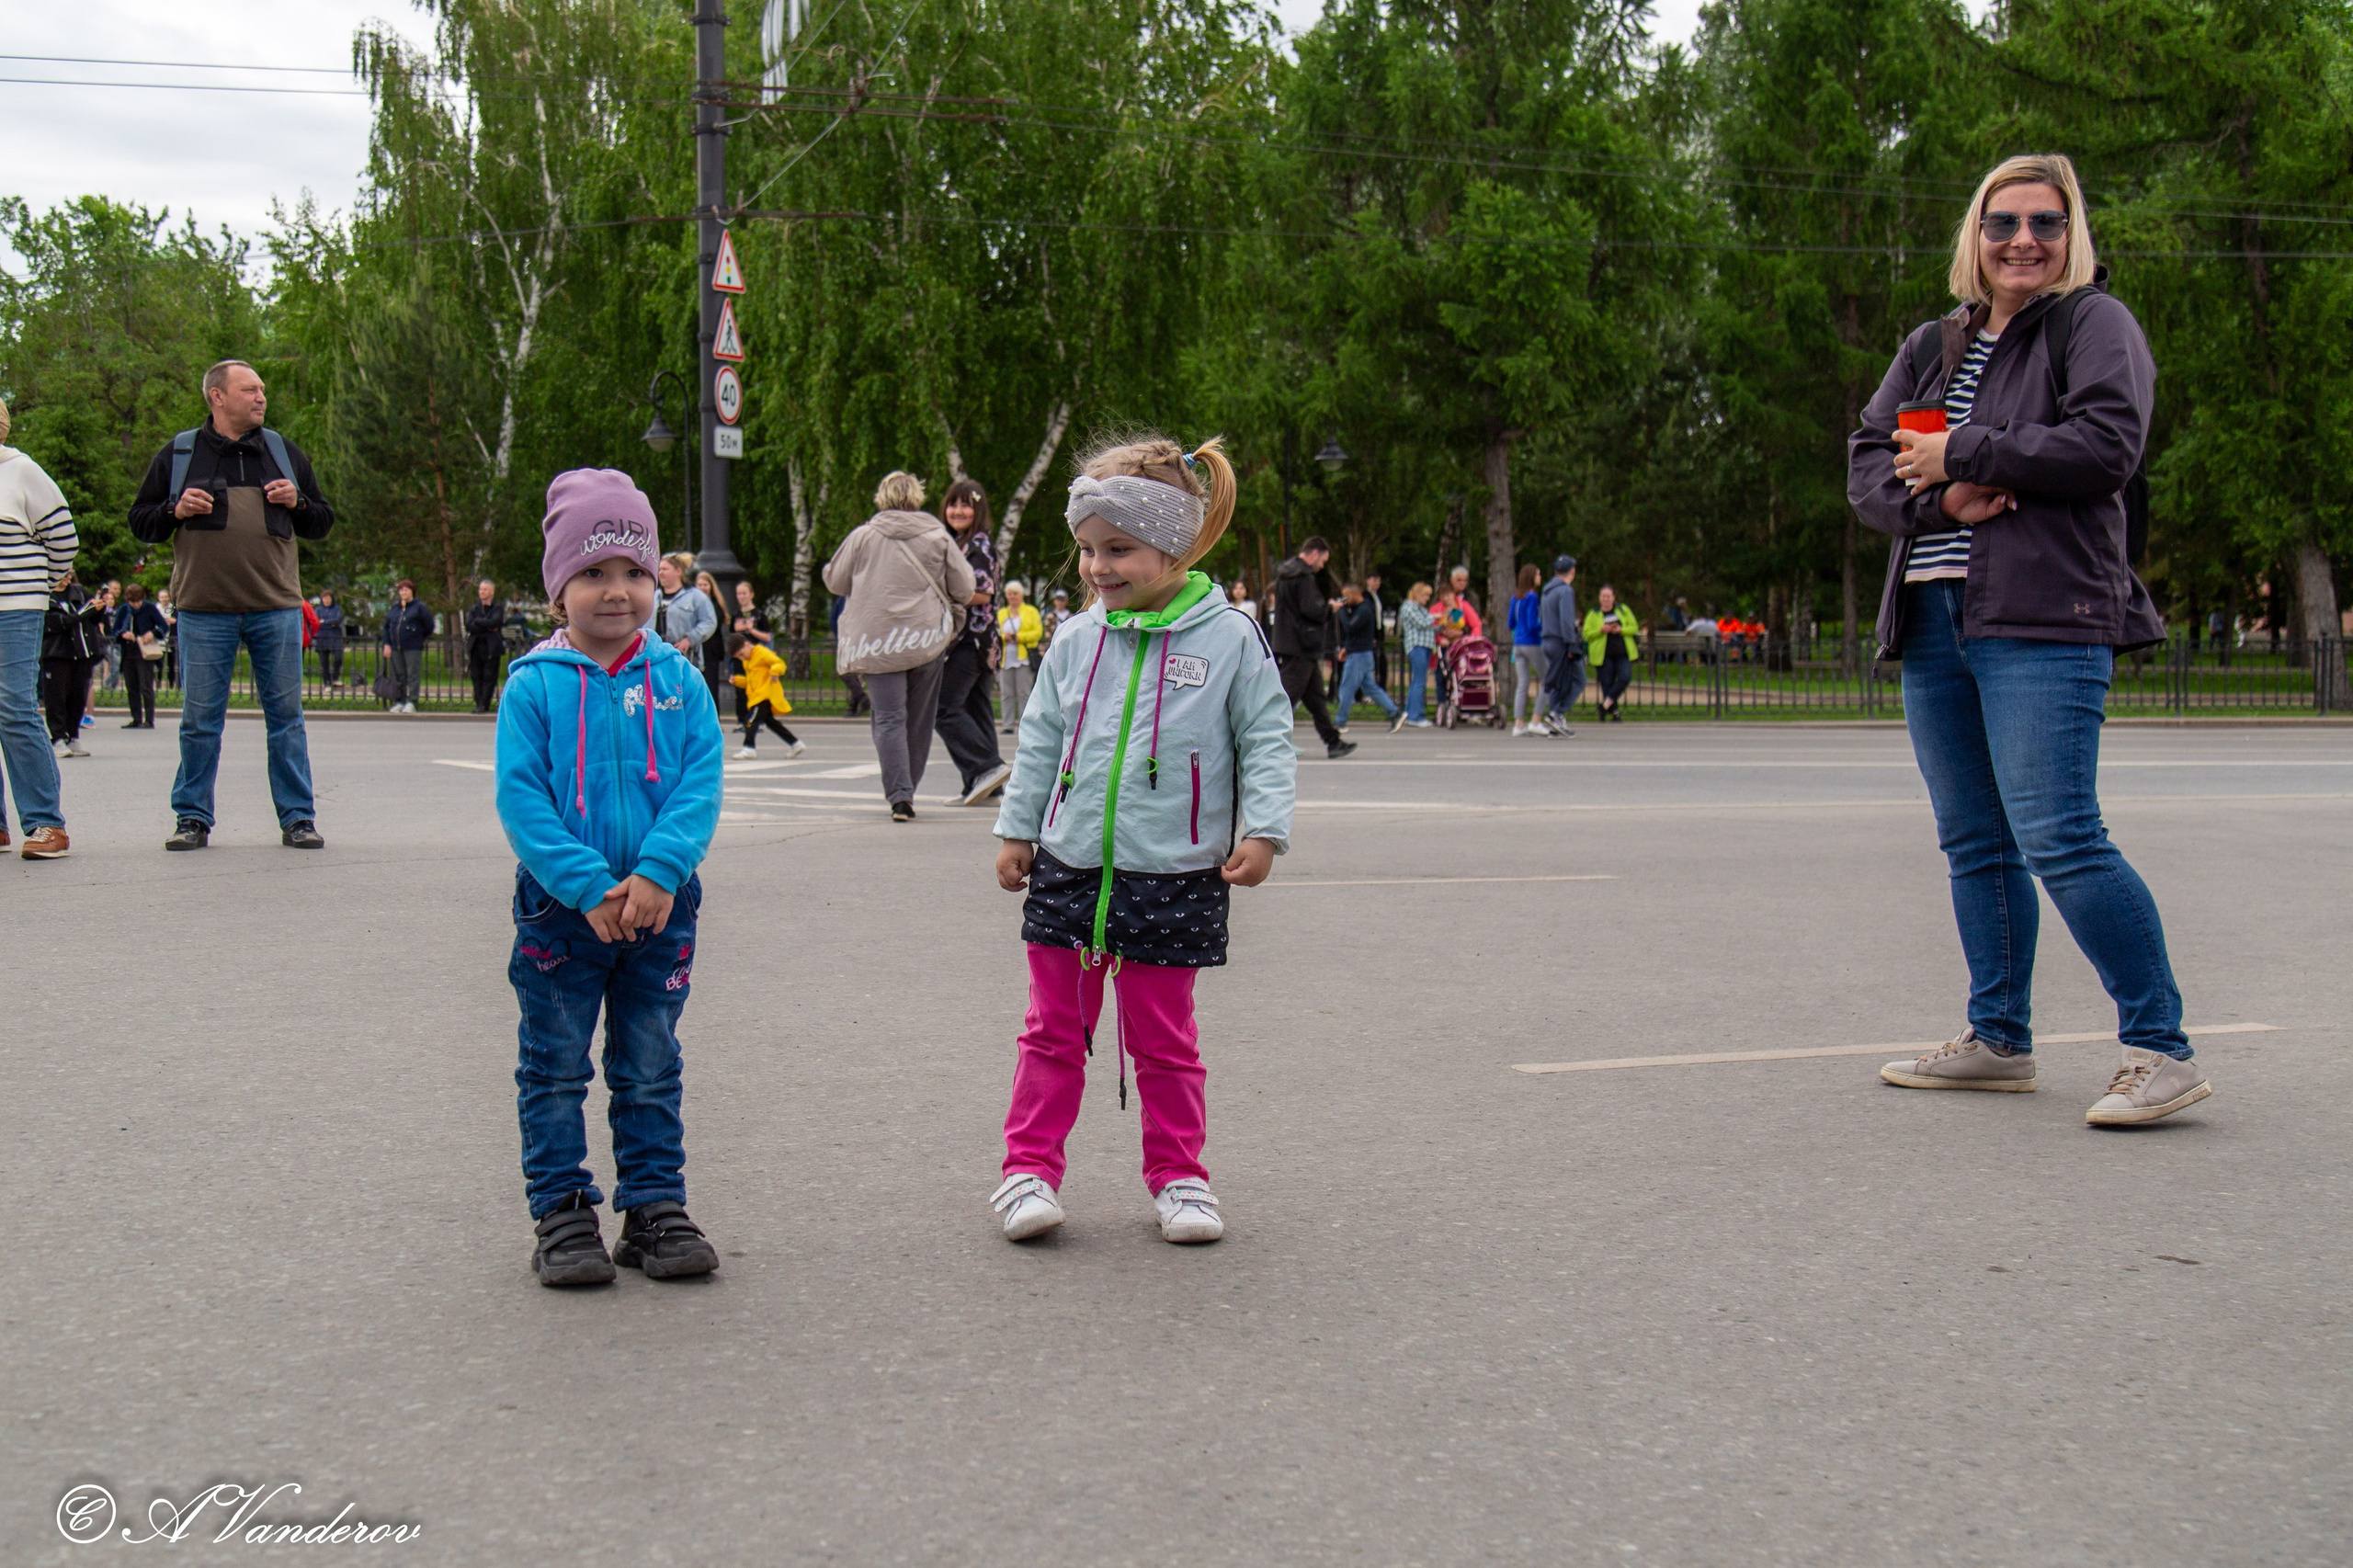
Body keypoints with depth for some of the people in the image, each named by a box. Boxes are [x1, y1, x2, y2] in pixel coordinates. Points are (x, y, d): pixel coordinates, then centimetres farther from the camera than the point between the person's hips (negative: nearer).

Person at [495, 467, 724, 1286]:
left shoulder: (678, 681, 1)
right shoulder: (534, 685, -5)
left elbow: (700, 787, -5)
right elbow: (520, 798, -10)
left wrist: (658, 872, -20)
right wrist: (590, 887, -19)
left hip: (662, 904, 2)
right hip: (560, 908, -2)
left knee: (651, 1066, 11)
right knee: (555, 1067, 7)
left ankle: (655, 1206, 20)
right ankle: (561, 1211, 17)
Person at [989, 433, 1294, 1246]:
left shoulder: (1229, 638, -6)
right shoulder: (1076, 642, 4)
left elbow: (1267, 740, -3)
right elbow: (1040, 743, 12)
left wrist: (1262, 829, -12)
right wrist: (1017, 828, 11)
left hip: (1175, 880, -3)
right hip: (1068, 869, 3)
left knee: (1164, 1041, 8)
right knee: (1054, 1031, 9)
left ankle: (1177, 1175, 21)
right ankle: (1030, 1169, 17)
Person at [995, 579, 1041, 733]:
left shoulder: (1031, 611, 7)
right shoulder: (1001, 613, 19)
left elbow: (1038, 632, -3)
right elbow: (994, 632, 13)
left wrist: (1019, 637, -13)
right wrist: (1004, 637, -9)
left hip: (1024, 658, -4)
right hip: (1005, 660, 4)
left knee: (1023, 693, -6)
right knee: (1006, 693, 1)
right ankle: (1008, 725, 5)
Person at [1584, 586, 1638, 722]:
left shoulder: (1623, 610, 9)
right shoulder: (1593, 614, 5)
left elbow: (1634, 628, 8)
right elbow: (1586, 634, 0)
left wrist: (1621, 630, -11)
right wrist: (1601, 630, -16)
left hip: (1623, 654, 1)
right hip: (1603, 655, -1)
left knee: (1625, 678, -18)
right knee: (1607, 684, -2)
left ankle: (1604, 701, -5)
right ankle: (1614, 712, 10)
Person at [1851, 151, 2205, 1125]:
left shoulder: (2094, 323, 3)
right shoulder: (1932, 348, 21)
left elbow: (2107, 444, -13)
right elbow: (1867, 468, 13)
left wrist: (1963, 453, -9)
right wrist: (1941, 496, -8)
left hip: (2045, 620, -7)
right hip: (1933, 619, 7)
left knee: (2059, 840, -15)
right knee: (1975, 844, 11)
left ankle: (2161, 1050, -9)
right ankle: (1998, 1040, 20)